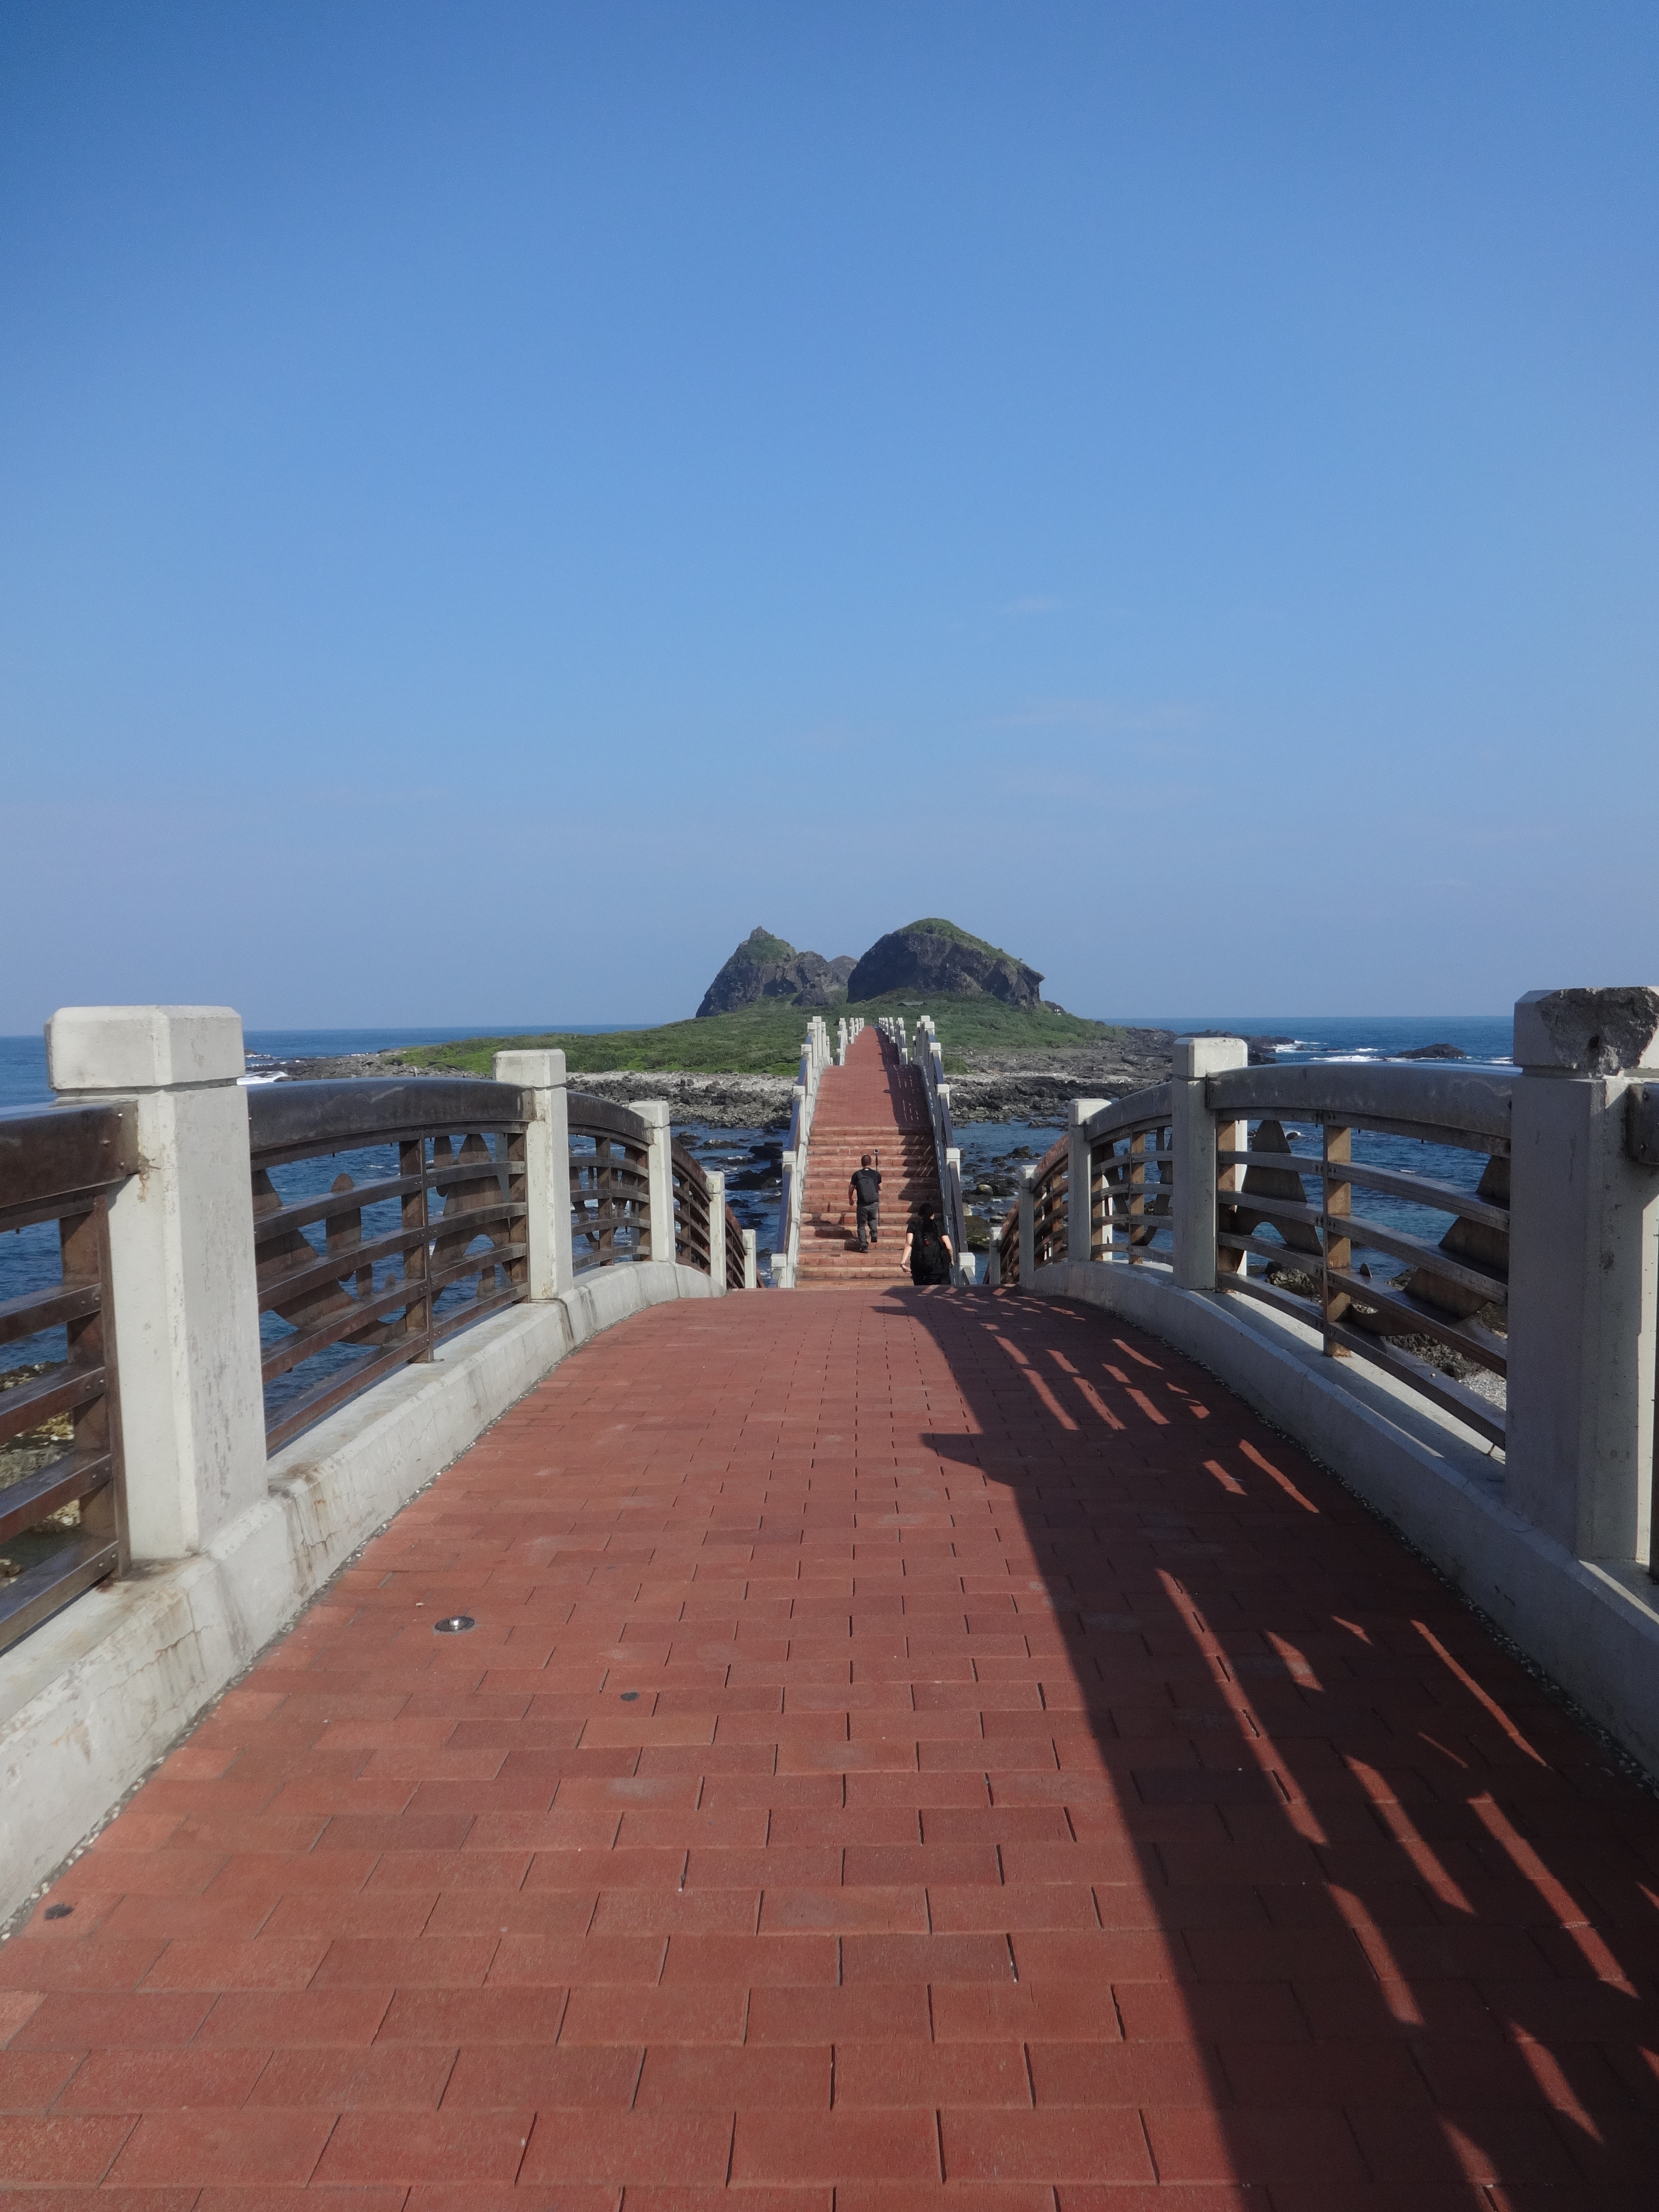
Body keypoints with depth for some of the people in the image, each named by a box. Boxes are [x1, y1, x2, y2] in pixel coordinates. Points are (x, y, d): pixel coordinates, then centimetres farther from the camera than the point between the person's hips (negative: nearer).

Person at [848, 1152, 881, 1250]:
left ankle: (863, 1246, 5)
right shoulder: (876, 1174, 0)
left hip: (862, 1204, -1)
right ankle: (874, 1232, 3)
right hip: (874, 1204, 2)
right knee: (873, 1219, 29)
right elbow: (880, 1189, 11)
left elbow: (851, 1189, 2)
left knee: (862, 1225, 11)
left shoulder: (857, 1175, -4)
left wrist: (851, 1199, 20)